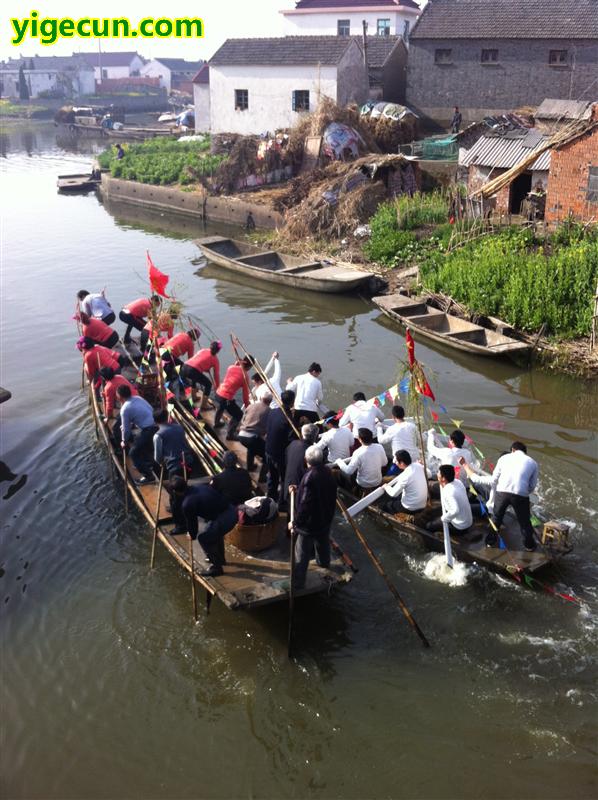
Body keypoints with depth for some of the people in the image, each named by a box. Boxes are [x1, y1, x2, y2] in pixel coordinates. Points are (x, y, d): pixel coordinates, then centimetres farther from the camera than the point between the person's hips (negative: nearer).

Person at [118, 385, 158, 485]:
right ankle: (148, 463, 53)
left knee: (134, 453, 5)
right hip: (154, 426, 8)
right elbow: (151, 409, 17)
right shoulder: (138, 398, 9)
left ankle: (148, 476, 8)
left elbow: (126, 427, -5)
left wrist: (124, 441, 14)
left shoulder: (125, 409, -11)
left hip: (147, 431, -8)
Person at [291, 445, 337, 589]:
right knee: (323, 541, 31)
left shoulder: (310, 477, -28)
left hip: (310, 521, -8)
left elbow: (305, 503, -28)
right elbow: (331, 496, 10)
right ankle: (324, 562, 55)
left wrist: (296, 522, -18)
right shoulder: (327, 472, -4)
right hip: (326, 518, 8)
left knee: (302, 552, 1)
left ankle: (298, 582, 6)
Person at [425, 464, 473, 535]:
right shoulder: (457, 482, -6)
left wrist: (443, 518, -29)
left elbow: (455, 510, -44)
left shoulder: (449, 492, -31)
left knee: (429, 525, 6)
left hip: (460, 527, -8)